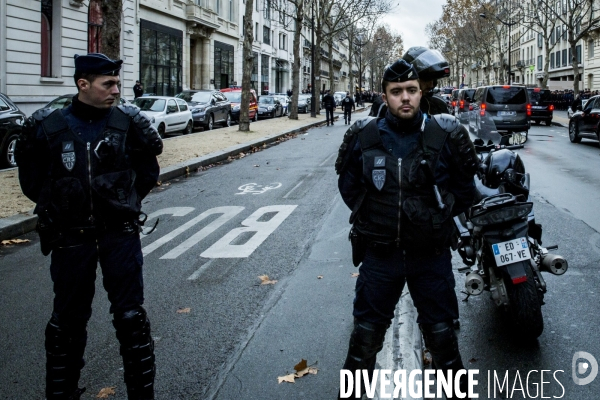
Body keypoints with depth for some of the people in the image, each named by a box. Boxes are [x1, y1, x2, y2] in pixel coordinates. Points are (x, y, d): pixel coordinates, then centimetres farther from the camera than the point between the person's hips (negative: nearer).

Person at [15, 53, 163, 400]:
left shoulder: (128, 122, -3)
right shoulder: (47, 126, -4)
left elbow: (148, 168, 10)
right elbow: (32, 177, 9)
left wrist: (128, 199, 3)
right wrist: (56, 205, 4)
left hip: (121, 234, 0)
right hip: (70, 238, 0)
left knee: (131, 315, 4)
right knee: (69, 319, 11)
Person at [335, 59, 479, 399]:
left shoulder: (445, 135, -8)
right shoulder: (364, 136, -5)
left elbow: (465, 187, 6)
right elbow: (348, 183, 11)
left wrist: (438, 214, 0)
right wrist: (370, 214, 2)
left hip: (432, 253, -1)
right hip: (379, 252, 1)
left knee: (440, 329, 13)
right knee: (367, 329, 13)